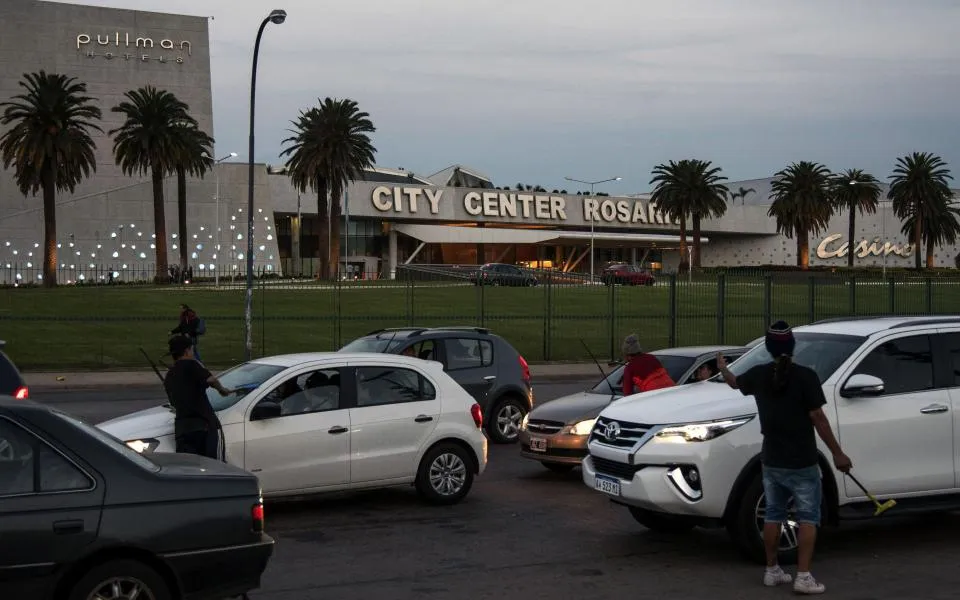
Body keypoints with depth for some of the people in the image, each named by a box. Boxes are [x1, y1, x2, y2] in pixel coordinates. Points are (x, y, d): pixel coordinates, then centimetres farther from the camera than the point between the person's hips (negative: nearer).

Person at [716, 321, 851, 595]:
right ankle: (803, 577, -2)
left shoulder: (759, 375, 0)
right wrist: (837, 453, -7)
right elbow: (818, 418, -15)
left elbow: (734, 382, 22)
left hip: (771, 461, 5)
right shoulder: (805, 376, -15)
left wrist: (722, 367, 44)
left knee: (773, 514, 17)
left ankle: (772, 571, 24)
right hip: (801, 462, -5)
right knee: (808, 518, 4)